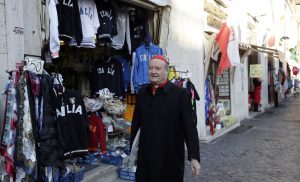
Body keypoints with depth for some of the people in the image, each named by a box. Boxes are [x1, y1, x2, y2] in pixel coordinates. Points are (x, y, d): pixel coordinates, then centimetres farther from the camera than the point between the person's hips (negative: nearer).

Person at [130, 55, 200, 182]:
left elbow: (189, 127, -12)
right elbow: (136, 122, 12)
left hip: (171, 157, -4)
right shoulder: (142, 92, 5)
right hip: (145, 156, 4)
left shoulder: (180, 94, -9)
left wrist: (194, 157, -17)